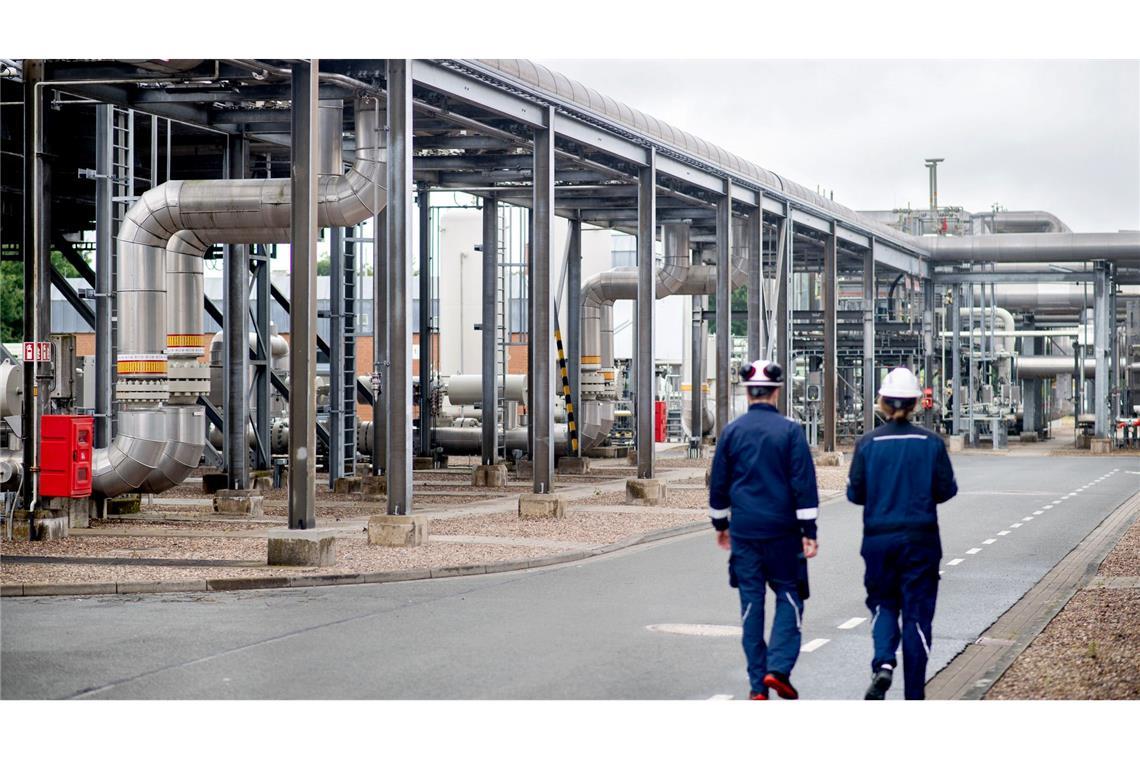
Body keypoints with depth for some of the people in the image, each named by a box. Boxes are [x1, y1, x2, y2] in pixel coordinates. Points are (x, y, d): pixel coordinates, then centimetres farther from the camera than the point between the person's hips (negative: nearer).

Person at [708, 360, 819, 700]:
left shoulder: (732, 431, 2)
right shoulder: (790, 430, -5)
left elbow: (718, 483, 8)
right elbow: (804, 483, -8)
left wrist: (720, 524, 21)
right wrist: (809, 531, -4)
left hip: (743, 531, 2)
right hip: (782, 531, -2)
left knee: (751, 603, 7)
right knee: (789, 596, 10)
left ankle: (758, 685, 7)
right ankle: (778, 668, -7)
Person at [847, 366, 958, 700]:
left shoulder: (867, 443, -5)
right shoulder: (931, 443, -5)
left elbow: (855, 493, -3)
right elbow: (946, 490, -2)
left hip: (879, 538, 0)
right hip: (920, 538, 0)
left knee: (883, 603, 17)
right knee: (917, 612, 6)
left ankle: (883, 663, -10)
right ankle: (914, 695, 8)